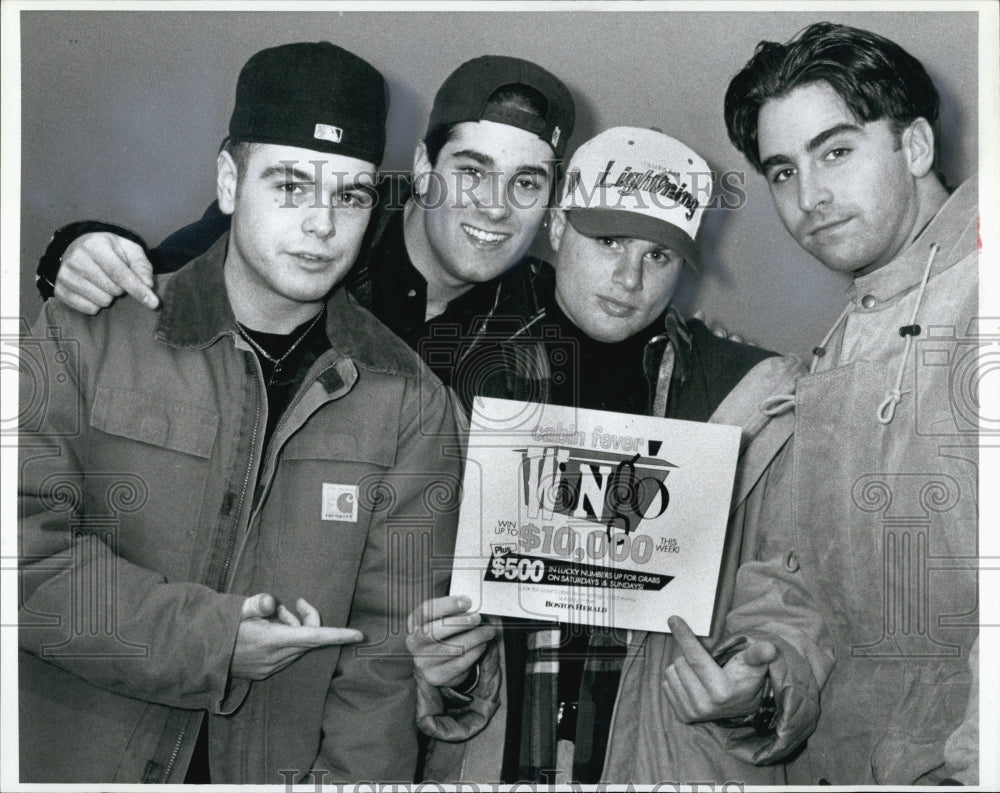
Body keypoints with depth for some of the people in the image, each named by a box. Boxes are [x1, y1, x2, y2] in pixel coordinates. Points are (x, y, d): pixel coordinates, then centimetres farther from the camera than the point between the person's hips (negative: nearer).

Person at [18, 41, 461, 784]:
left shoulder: (410, 402, -2)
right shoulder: (88, 337, -4)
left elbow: (389, 645, -4)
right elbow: (27, 544, -11)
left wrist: (352, 775, -16)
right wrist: (208, 638, -16)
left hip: (282, 769, 1)